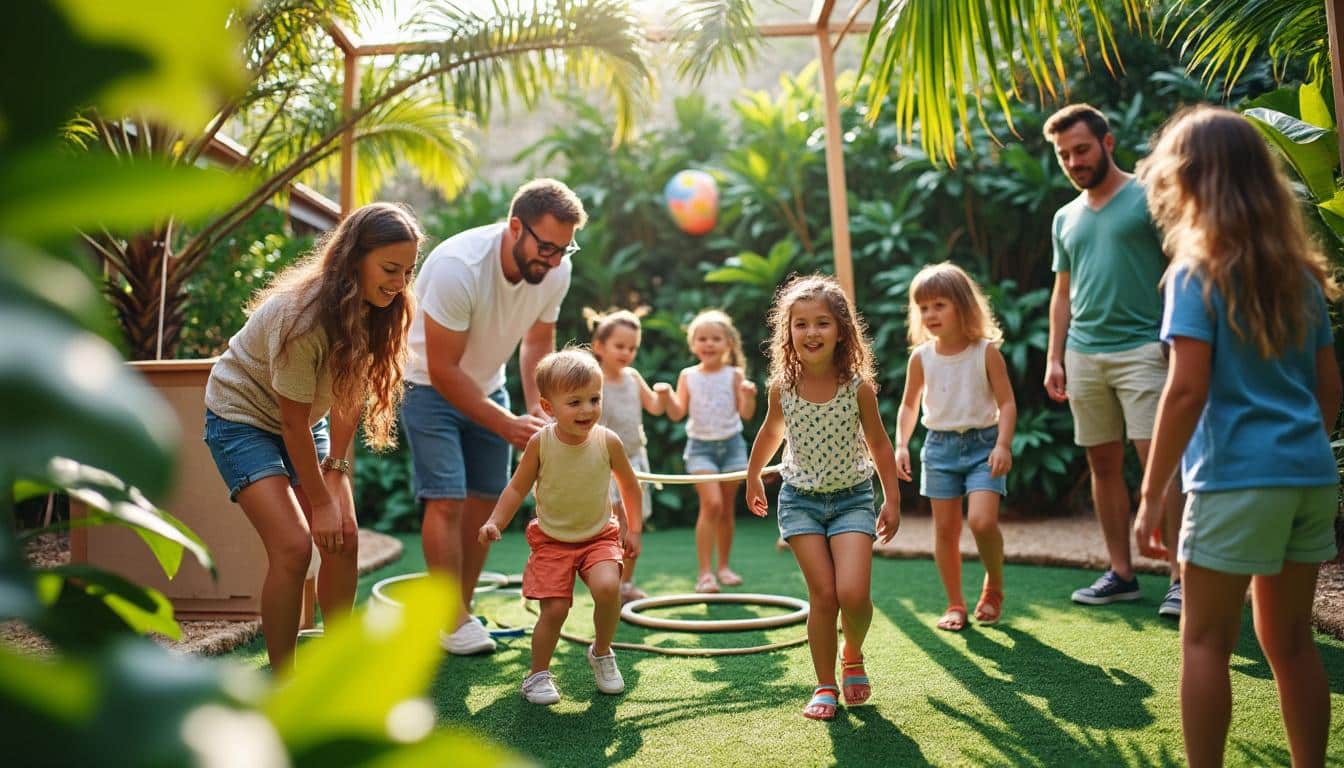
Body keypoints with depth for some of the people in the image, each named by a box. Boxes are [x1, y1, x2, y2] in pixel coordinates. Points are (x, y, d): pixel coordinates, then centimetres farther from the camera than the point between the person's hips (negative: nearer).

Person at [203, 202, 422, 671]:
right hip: (243, 417, -7)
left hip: (306, 424, 7)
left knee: (345, 539, -1)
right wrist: (320, 502, -18)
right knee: (293, 547, -18)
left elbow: (351, 391, -4)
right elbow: (293, 422, -25)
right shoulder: (301, 315, -32)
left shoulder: (375, 309, -12)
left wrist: (336, 466, -9)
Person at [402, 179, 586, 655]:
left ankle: (460, 610, 18)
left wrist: (537, 405, -13)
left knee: (486, 498, 5)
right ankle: (454, 622, -2)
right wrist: (507, 425, -31)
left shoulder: (555, 271, -16)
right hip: (429, 384, -6)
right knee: (446, 498, -13)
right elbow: (443, 370, -29)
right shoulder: (457, 266, -34)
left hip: (487, 385, 6)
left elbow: (539, 339, 2)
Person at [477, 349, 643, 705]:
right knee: (554, 610, -8)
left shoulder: (608, 441, -14)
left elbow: (629, 486, 2)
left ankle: (602, 654, 4)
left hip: (600, 535, 0)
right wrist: (495, 522, -14)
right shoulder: (540, 443, -16)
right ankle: (538, 675, 18)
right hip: (551, 540, 0)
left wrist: (633, 529, 3)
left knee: (607, 588, -24)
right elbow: (518, 488, -3)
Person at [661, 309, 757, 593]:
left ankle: (723, 566, 24)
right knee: (711, 503, -16)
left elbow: (746, 413, -7)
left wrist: (749, 395, -26)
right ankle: (705, 572, -11)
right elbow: (677, 414, -3)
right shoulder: (688, 376, 0)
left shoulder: (734, 375, -2)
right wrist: (666, 397, -20)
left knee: (727, 508, 9)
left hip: (731, 444, 1)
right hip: (700, 445, -1)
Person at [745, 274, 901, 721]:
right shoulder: (782, 387, -7)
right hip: (801, 499, 1)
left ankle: (853, 655, 18)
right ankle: (825, 687, 14)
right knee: (822, 596, -5)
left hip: (852, 498, -1)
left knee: (853, 593, -15)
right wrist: (752, 479, 24)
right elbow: (771, 434, 13)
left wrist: (892, 500, 2)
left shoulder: (858, 386, -11)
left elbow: (878, 443, 1)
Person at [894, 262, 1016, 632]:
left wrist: (1003, 444, -19)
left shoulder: (986, 351, -7)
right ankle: (955, 604, 19)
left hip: (982, 443, -3)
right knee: (945, 528, 5)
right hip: (940, 447, 3)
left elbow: (1007, 403, -6)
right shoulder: (921, 357, 0)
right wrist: (901, 445, -1)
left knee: (982, 520, -17)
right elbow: (909, 405, 11)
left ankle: (994, 586, 11)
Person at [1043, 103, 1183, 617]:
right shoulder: (1066, 218, 17)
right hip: (1083, 354, 6)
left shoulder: (1148, 199, 0)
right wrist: (1054, 358, 12)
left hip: (1141, 347, -5)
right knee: (1104, 464, 8)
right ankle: (1121, 573, 16)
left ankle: (1181, 577, -3)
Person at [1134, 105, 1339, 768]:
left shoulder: (1199, 271, -9)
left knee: (1206, 642, 5)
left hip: (1238, 479, -7)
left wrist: (1151, 494, -11)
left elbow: (1186, 391, -16)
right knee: (1290, 642, 16)